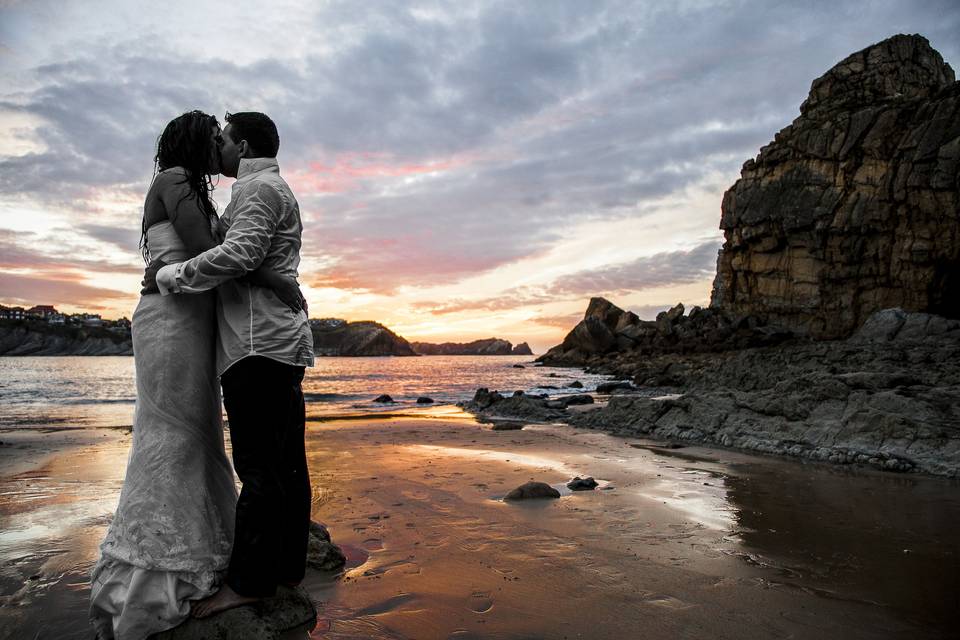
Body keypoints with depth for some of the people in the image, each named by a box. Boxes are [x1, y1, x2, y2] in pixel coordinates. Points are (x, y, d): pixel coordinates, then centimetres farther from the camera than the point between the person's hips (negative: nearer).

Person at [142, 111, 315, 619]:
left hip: (259, 341, -10)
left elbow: (238, 255, -20)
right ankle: (287, 566, 18)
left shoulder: (260, 186, -5)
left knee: (258, 466, -8)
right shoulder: (276, 190, 28)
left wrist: (166, 277, -9)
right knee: (284, 462, 10)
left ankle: (249, 581, -1)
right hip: (280, 342, 10)